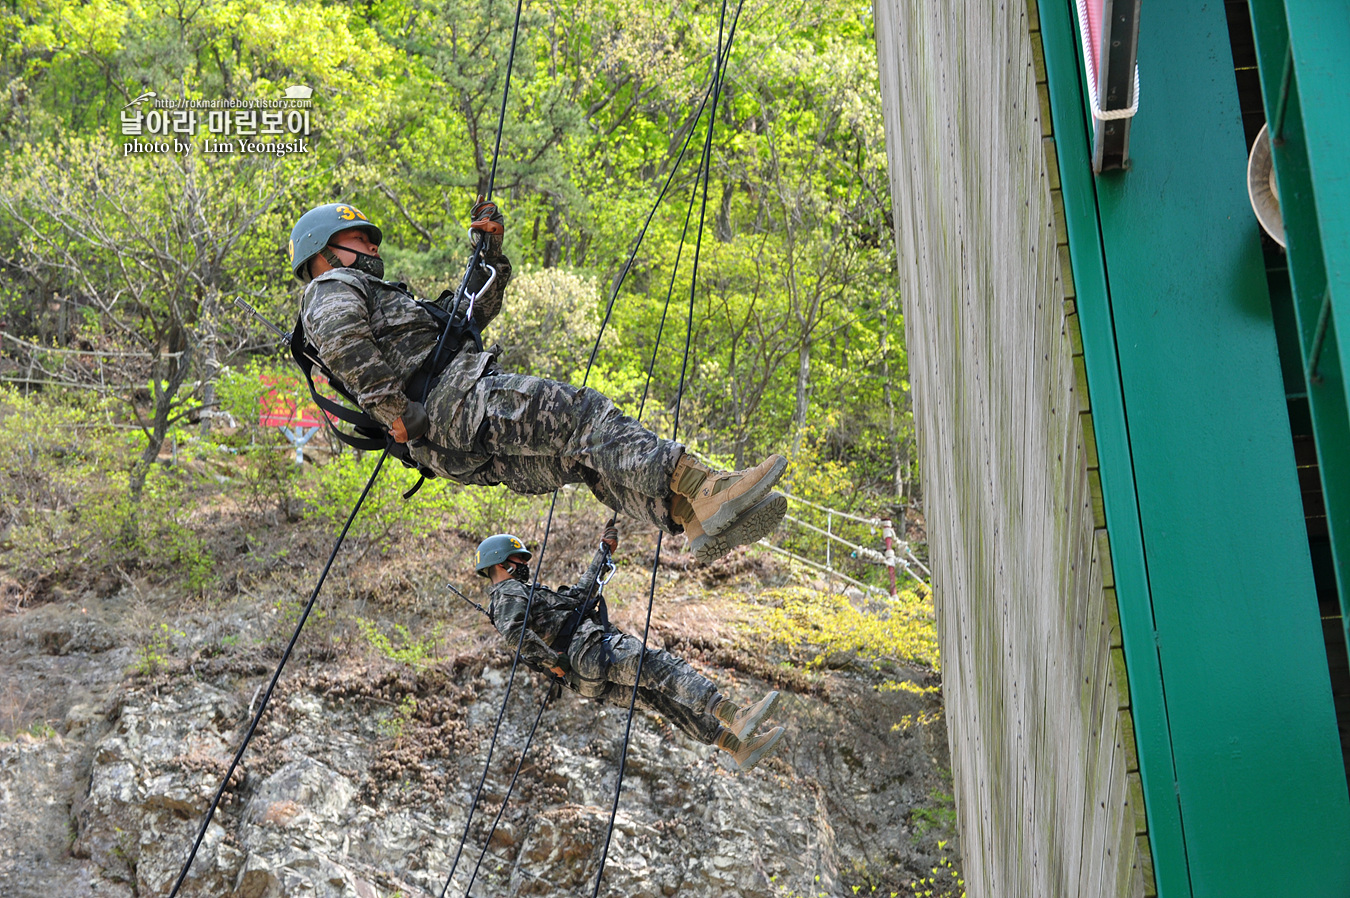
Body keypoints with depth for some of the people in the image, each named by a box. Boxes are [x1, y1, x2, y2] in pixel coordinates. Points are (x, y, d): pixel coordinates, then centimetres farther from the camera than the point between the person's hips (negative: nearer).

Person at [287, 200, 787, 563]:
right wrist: (395, 408, -22)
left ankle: (695, 516, -31)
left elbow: (472, 312, 42)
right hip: (446, 401, -9)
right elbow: (342, 343, -14)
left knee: (584, 454, -10)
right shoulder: (332, 289, 11)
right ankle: (698, 485, -41)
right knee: (577, 412, -24)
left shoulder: (387, 301, 41)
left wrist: (489, 252, 31)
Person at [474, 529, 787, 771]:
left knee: (660, 695, -1)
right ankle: (735, 717, -38)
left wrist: (604, 551, 38)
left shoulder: (522, 593, 33)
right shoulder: (508, 592, 1)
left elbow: (579, 593, 38)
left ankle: (739, 746, -9)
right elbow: (514, 631, -21)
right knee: (661, 665, -23)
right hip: (588, 650, -10)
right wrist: (554, 662, -20)